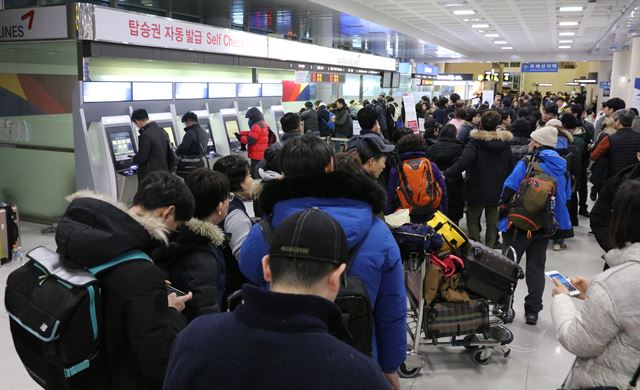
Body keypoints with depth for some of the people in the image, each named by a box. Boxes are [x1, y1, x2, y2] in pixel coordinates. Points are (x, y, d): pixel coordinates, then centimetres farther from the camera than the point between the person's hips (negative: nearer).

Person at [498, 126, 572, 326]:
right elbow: (566, 196, 11)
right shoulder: (562, 169, 5)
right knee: (536, 266, 12)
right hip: (546, 227, 5)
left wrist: (502, 212, -2)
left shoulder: (526, 164, -12)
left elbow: (509, 189, -15)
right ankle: (533, 310, 15)